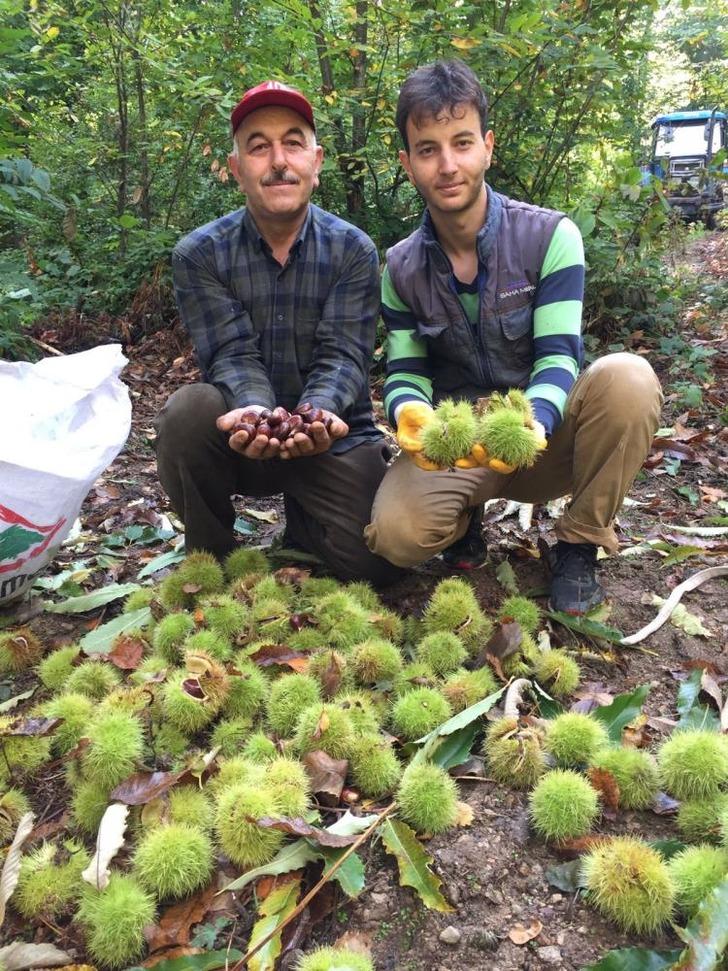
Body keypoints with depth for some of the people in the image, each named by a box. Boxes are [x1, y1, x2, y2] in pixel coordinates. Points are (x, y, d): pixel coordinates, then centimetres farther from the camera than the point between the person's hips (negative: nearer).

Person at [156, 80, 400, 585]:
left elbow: (341, 356, -14)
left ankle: (301, 518, 17)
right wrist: (256, 412, -38)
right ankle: (208, 554, -5)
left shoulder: (353, 250, -5)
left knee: (374, 562, -19)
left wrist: (317, 413, -37)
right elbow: (233, 354, -15)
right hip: (242, 439, 0)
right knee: (188, 409, -32)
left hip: (332, 437, 0)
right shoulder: (200, 254, -5)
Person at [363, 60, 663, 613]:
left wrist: (531, 422, -41)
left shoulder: (549, 236, -10)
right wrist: (409, 413, -29)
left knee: (627, 377, -32)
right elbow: (405, 374, -3)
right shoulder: (401, 269, 0)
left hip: (547, 439, 0)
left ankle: (579, 545, -10)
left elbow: (557, 358, -17)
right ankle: (465, 517, 9)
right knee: (397, 534, -30)